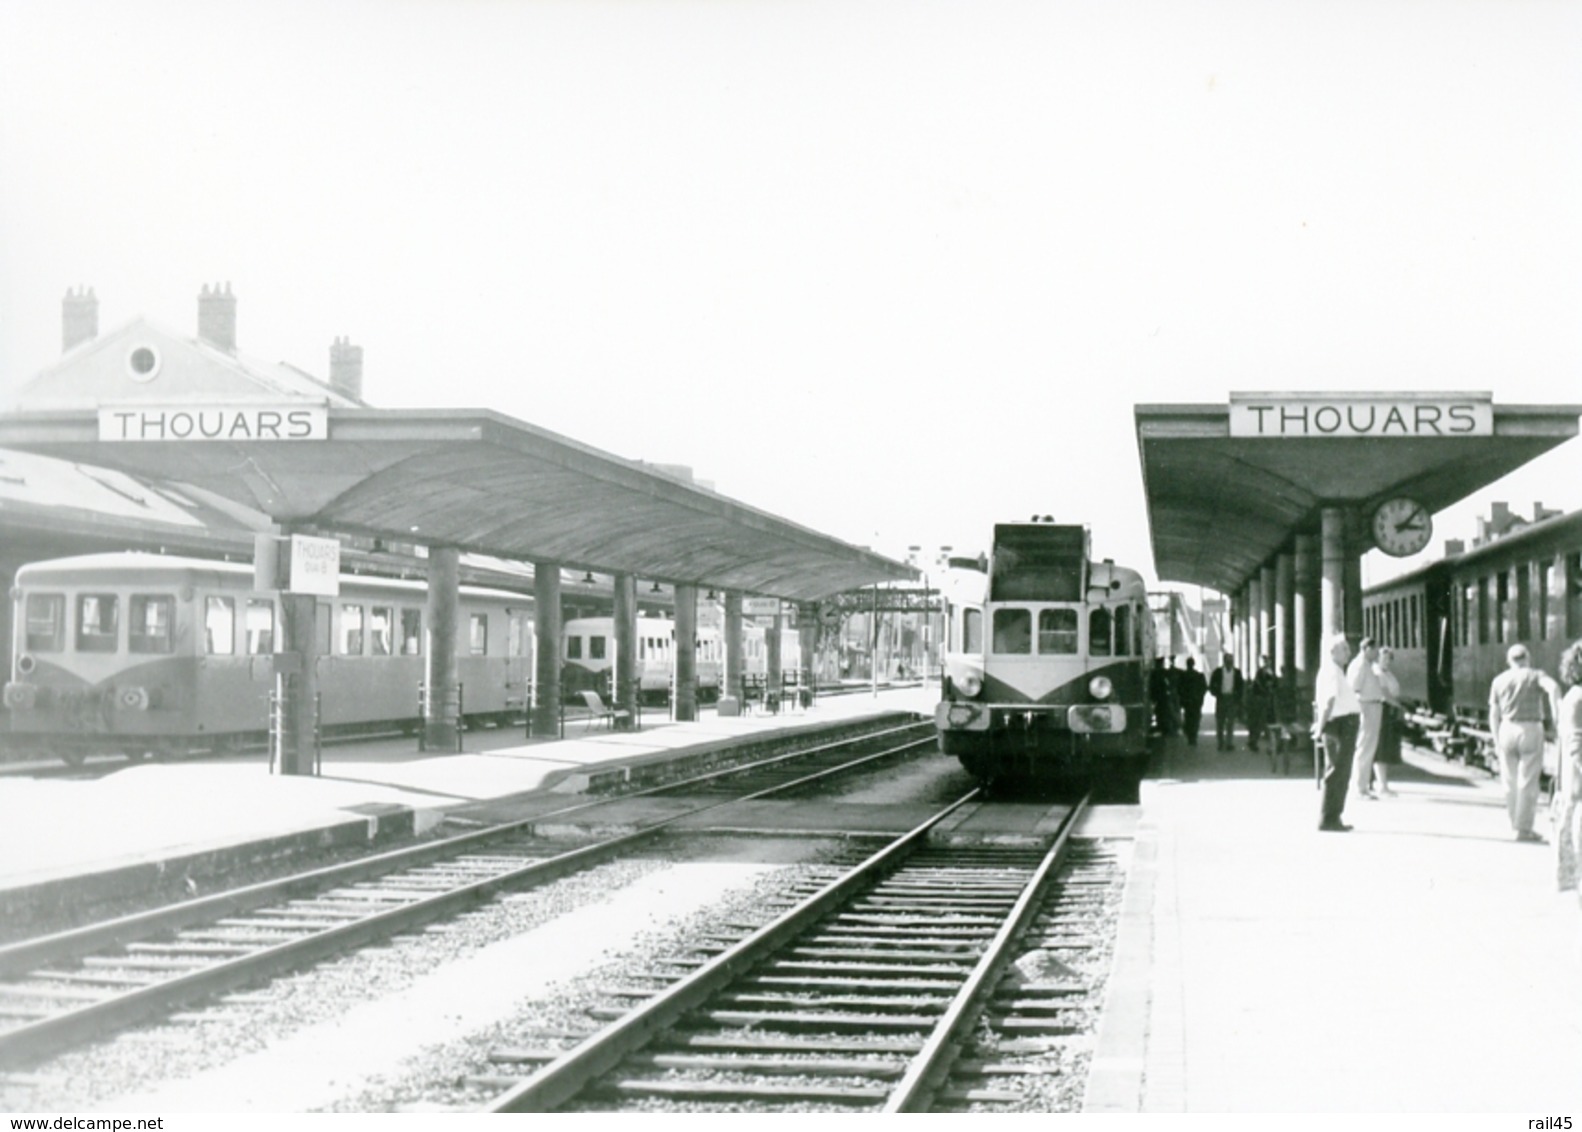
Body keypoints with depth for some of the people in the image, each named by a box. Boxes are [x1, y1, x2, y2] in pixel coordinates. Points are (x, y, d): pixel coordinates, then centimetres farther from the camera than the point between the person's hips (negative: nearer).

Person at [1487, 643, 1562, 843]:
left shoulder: (1499, 680, 10)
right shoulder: (1536, 676, 1)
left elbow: (1493, 715, 9)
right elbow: (1553, 687, -21)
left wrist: (1497, 741, 17)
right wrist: (1556, 716, -26)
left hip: (1507, 729, 3)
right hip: (1531, 731, -3)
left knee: (1511, 781, 14)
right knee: (1528, 782, 1)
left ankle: (1516, 822, 20)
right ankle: (1524, 829, 1)